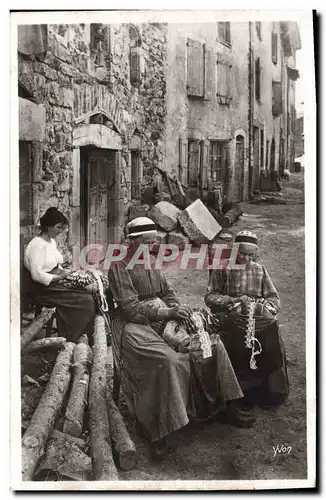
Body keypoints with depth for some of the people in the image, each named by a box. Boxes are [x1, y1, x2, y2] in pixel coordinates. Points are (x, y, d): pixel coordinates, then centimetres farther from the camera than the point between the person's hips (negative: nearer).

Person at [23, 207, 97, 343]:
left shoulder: (52, 242, 13)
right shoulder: (37, 245, -18)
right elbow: (37, 275, -23)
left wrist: (64, 272, 0)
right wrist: (59, 277, -19)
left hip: (53, 285, 9)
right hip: (40, 290, -9)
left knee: (89, 294, -8)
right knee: (86, 301, -17)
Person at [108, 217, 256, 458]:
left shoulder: (152, 261, 15)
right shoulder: (120, 267, -9)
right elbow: (132, 308, -16)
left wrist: (179, 311, -5)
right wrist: (169, 312, -20)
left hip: (163, 319, 8)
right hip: (136, 325, -7)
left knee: (213, 344, -6)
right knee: (168, 359, -34)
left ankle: (229, 408, 1)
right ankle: (161, 431, -24)